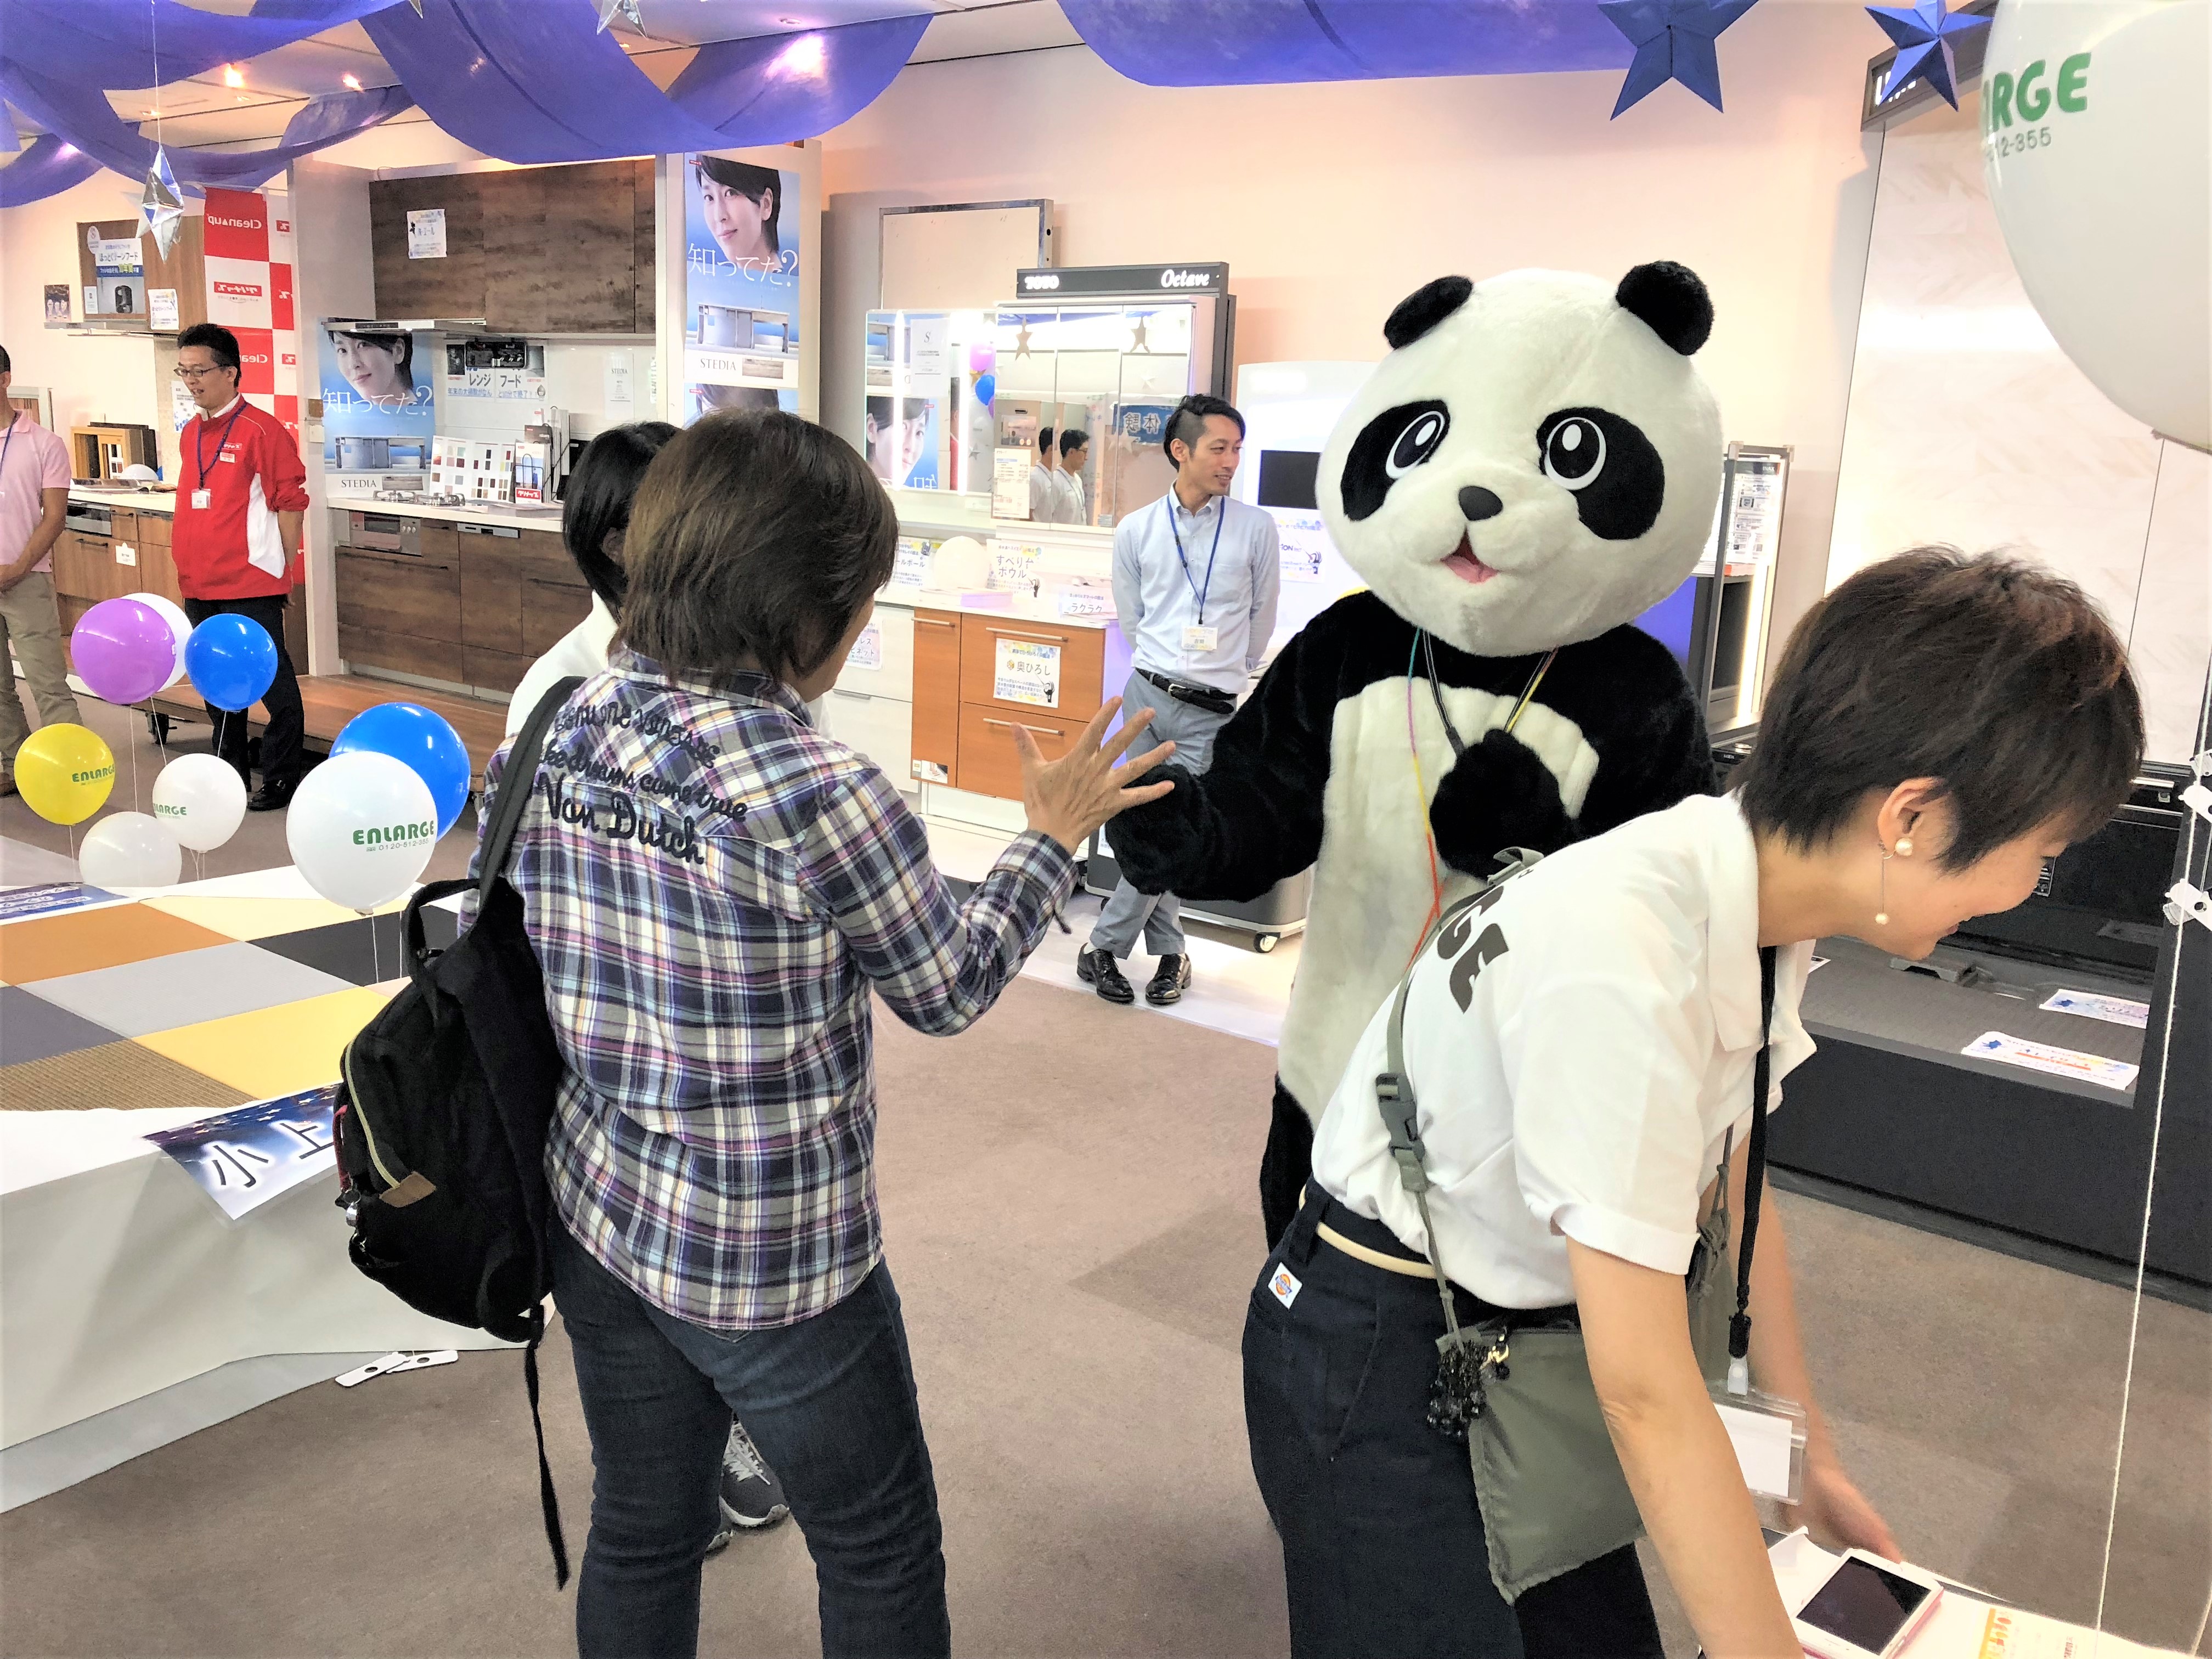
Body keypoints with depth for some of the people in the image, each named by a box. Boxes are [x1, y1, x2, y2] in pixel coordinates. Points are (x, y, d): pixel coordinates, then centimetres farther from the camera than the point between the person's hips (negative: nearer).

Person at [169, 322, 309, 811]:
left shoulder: (261, 430, -11)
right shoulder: (190, 434, 12)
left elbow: (291, 501, -10)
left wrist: (282, 569, -9)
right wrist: (187, 564, 16)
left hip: (251, 586, -8)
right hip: (200, 587, 8)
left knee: (272, 682, 1)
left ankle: (282, 779, 11)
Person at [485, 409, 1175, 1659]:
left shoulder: (567, 732, -6)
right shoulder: (823, 795, -26)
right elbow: (950, 991, -10)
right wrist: (1054, 837, 2)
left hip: (602, 1220, 6)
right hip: (777, 1269, -6)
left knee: (640, 1537, 24)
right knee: (882, 1556, 18)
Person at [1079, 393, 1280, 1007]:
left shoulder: (1256, 529, 0)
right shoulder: (1136, 531, 4)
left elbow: (1261, 619, 10)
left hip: (1210, 710, -1)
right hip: (1148, 696, 2)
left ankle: (1103, 948, 9)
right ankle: (1169, 952, 20)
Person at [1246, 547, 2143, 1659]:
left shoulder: (1755, 900, -8)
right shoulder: (1626, 954, -33)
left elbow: (1730, 1191, 8)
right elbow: (1646, 1389, -27)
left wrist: (1811, 1455, 16)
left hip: (1528, 1337, 7)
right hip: (1378, 1362, -7)